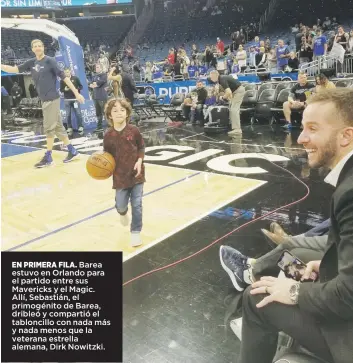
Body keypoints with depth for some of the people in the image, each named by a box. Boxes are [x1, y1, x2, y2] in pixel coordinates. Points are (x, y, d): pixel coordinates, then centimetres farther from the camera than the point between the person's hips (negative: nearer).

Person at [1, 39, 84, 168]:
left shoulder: (50, 61, -7)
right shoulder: (32, 62, 12)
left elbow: (64, 77, -9)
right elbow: (15, 69, 11)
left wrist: (76, 93, -12)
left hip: (52, 99, -7)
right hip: (44, 100, 7)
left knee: (49, 127, -6)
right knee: (58, 126, 10)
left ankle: (48, 157, 2)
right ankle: (72, 151, 19)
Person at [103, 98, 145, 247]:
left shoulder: (133, 130, -8)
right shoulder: (108, 135, -7)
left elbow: (141, 148, 3)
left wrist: (139, 161, -12)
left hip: (136, 174, -1)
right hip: (120, 176, 1)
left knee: (137, 205, 1)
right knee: (120, 205, 9)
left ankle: (136, 232, 16)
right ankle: (123, 213, 48)